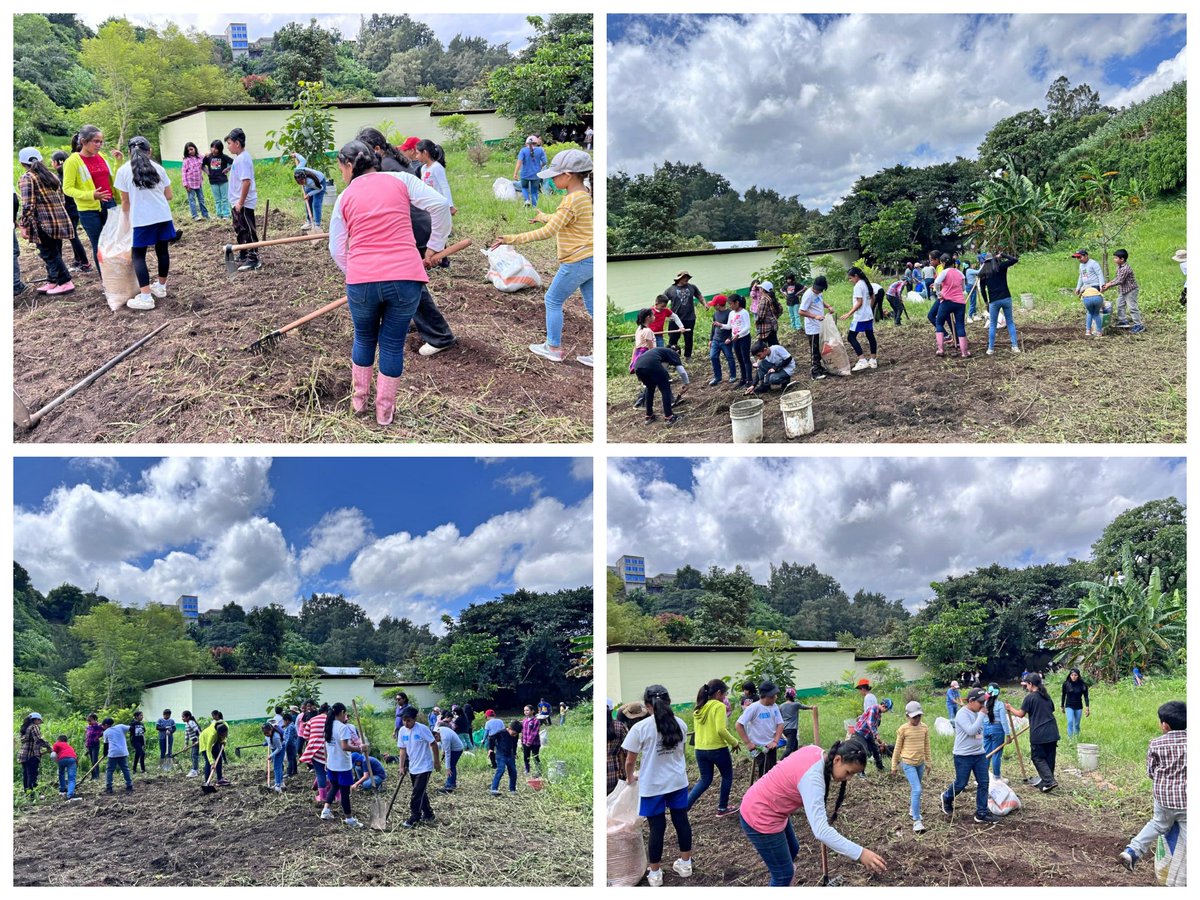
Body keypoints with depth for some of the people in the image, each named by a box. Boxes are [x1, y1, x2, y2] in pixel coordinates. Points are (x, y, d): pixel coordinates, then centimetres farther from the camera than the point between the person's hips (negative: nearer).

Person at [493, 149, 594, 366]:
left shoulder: (572, 200, -20)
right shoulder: (587, 194, 7)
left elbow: (547, 232, -22)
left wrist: (512, 239, -19)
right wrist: (545, 217, 40)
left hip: (576, 263, -9)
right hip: (591, 260, 9)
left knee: (553, 300, 9)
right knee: (593, 306, 12)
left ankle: (553, 348, 19)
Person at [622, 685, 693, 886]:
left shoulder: (641, 728, -15)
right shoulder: (680, 724, -1)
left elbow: (630, 761, -7)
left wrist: (630, 778, 12)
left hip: (652, 786, -4)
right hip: (678, 781, 4)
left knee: (657, 828, 6)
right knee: (681, 821, 16)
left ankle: (655, 874, 18)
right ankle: (685, 864, 30)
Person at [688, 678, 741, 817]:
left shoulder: (699, 708, 10)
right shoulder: (719, 706, -13)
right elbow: (721, 730, -22)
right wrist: (734, 742, -9)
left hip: (700, 749, 7)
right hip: (717, 749, -7)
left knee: (705, 780, 15)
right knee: (727, 776, 16)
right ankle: (722, 808, 22)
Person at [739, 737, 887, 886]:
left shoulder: (817, 752, -7)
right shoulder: (812, 777, -34)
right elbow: (821, 830, -42)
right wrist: (860, 853, -45)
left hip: (763, 807, 10)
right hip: (760, 817, -10)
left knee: (792, 850, 30)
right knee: (784, 874, 1)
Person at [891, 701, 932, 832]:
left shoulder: (924, 727, 0)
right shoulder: (903, 729, -12)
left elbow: (927, 746, 12)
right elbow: (897, 748, -4)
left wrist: (929, 762, 16)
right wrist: (894, 766, 1)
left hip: (920, 763, 5)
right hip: (908, 763, -5)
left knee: (914, 788, 18)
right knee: (917, 790, -14)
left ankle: (912, 808, 42)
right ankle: (916, 820, -11)